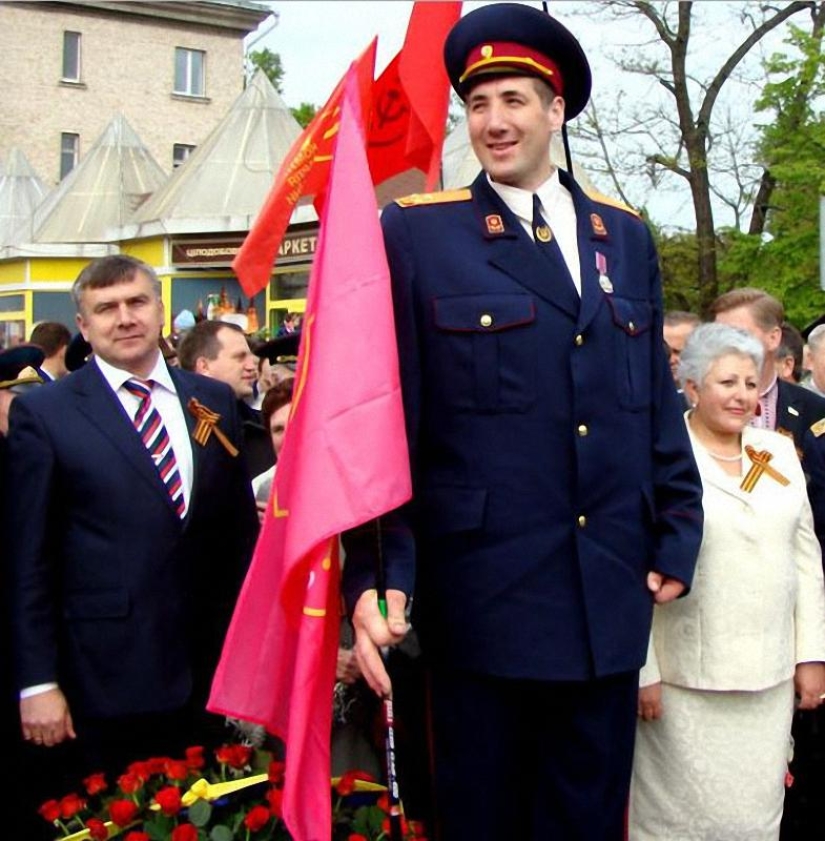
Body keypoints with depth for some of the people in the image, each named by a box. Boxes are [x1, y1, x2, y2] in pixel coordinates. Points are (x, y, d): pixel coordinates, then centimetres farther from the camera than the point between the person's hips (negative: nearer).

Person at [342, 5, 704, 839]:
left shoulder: (625, 235, 11)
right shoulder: (416, 232, -3)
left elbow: (657, 400, 15)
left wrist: (677, 536, 10)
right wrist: (377, 575, -15)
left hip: (612, 604, 4)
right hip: (483, 599, -4)